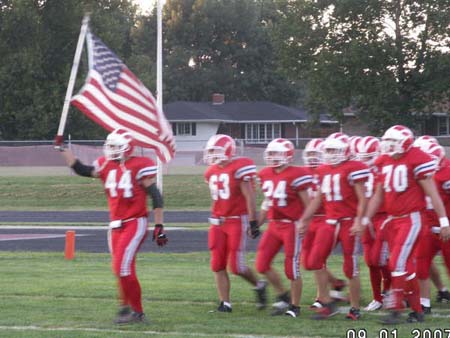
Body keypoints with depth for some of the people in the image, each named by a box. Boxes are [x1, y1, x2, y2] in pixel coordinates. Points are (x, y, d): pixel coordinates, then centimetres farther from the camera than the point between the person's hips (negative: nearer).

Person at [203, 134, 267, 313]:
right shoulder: (212, 172, 10)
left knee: (236, 265, -7)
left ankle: (259, 286, 19)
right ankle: (224, 303, 8)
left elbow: (250, 197, -14)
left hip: (237, 221, -7)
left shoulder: (240, 167, -12)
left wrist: (253, 222, -16)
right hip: (218, 222, 7)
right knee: (218, 265, 2)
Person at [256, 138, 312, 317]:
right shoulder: (266, 175, 8)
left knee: (292, 267, -2)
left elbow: (307, 203, -11)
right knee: (262, 264, 3)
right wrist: (257, 223, 17)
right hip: (274, 225, 7)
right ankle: (283, 296, 21)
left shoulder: (295, 175, -14)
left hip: (292, 226, -7)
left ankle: (295, 306, 10)